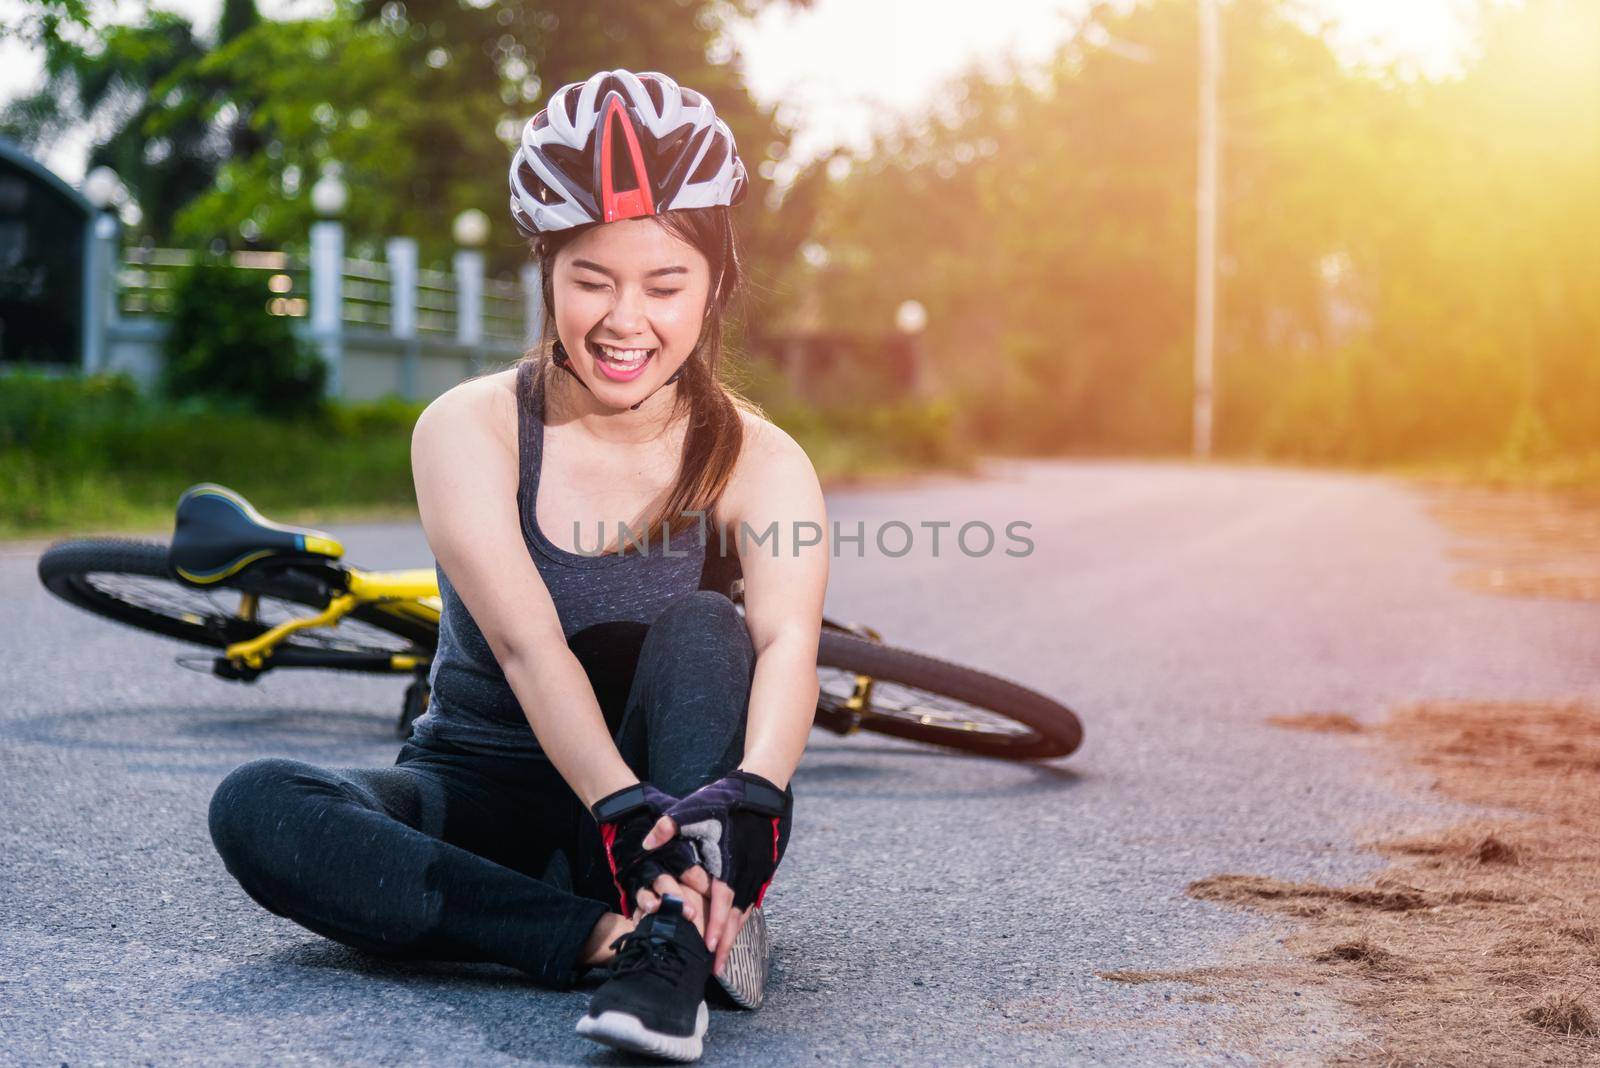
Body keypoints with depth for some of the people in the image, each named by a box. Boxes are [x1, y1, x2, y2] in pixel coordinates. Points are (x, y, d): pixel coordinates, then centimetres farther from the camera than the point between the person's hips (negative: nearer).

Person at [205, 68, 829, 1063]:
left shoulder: (758, 461, -8)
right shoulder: (470, 429, -9)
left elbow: (790, 643, -28)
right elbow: (527, 643, -25)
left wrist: (750, 798, -50)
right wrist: (626, 811, -42)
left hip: (674, 807, 0)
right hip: (488, 790, 1)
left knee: (700, 631, -29)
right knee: (257, 806, -27)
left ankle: (672, 947, -44)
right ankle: (605, 938, -35)